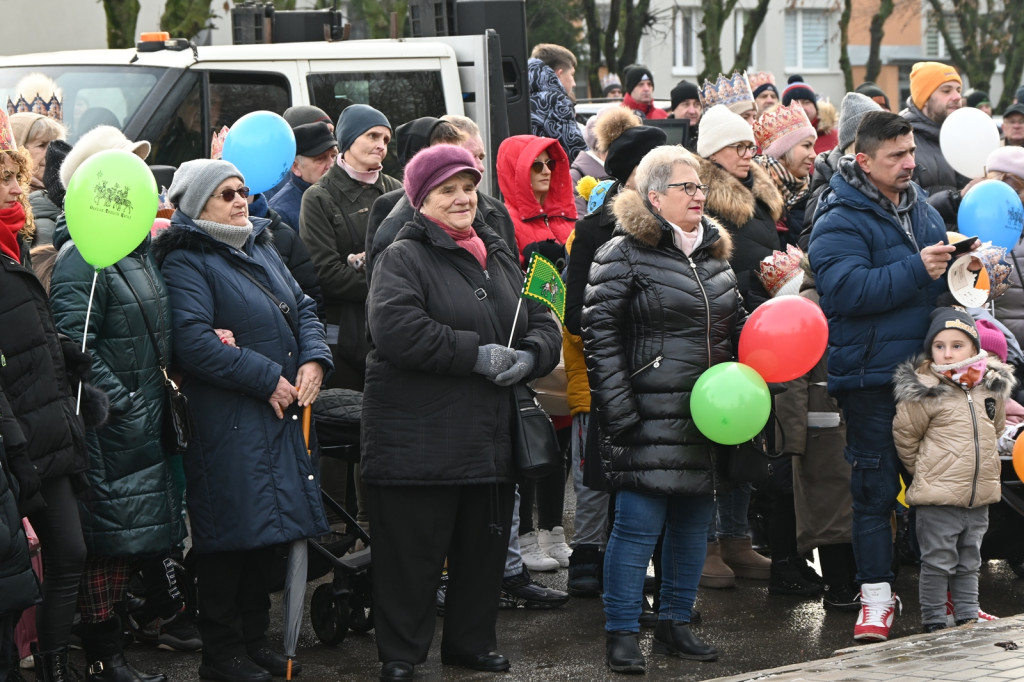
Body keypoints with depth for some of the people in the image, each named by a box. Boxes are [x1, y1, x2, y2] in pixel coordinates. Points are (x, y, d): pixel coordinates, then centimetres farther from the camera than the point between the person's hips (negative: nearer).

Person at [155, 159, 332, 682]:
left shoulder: (260, 248, 17)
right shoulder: (185, 262, -10)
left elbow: (303, 309, 18)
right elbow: (193, 340, -21)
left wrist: (314, 360, -2)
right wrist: (268, 378, -18)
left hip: (281, 413, 8)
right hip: (226, 420, -8)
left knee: (268, 530, 13)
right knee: (233, 531, -4)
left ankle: (255, 639, 24)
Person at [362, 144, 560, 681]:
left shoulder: (499, 257, 16)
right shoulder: (403, 258, -7)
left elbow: (543, 325, 16)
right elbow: (396, 330, -24)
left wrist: (529, 356, -8)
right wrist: (476, 354, -21)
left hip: (490, 435, 7)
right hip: (418, 437, -7)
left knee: (484, 547, 14)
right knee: (413, 551, 0)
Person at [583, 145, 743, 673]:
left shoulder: (714, 253, 16)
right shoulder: (624, 254, -6)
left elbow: (735, 328, 27)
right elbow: (599, 332, -10)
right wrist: (619, 410, -15)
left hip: (708, 417, 7)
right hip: (651, 419, -7)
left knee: (694, 520, 11)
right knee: (639, 525, -6)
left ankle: (675, 624, 23)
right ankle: (621, 635, 2)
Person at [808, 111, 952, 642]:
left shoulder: (921, 209, 13)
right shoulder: (841, 221, -11)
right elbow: (846, 289, -25)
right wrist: (916, 270, -26)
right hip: (870, 374, -6)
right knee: (876, 485, 0)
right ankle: (876, 596, 9)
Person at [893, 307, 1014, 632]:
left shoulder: (992, 386, 2)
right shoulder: (925, 391, -13)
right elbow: (905, 434, -4)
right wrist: (925, 471, 4)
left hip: (979, 498, 5)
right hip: (937, 500, -5)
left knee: (969, 563, 16)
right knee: (937, 564, 2)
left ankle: (967, 617, 25)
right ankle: (934, 622, 12)